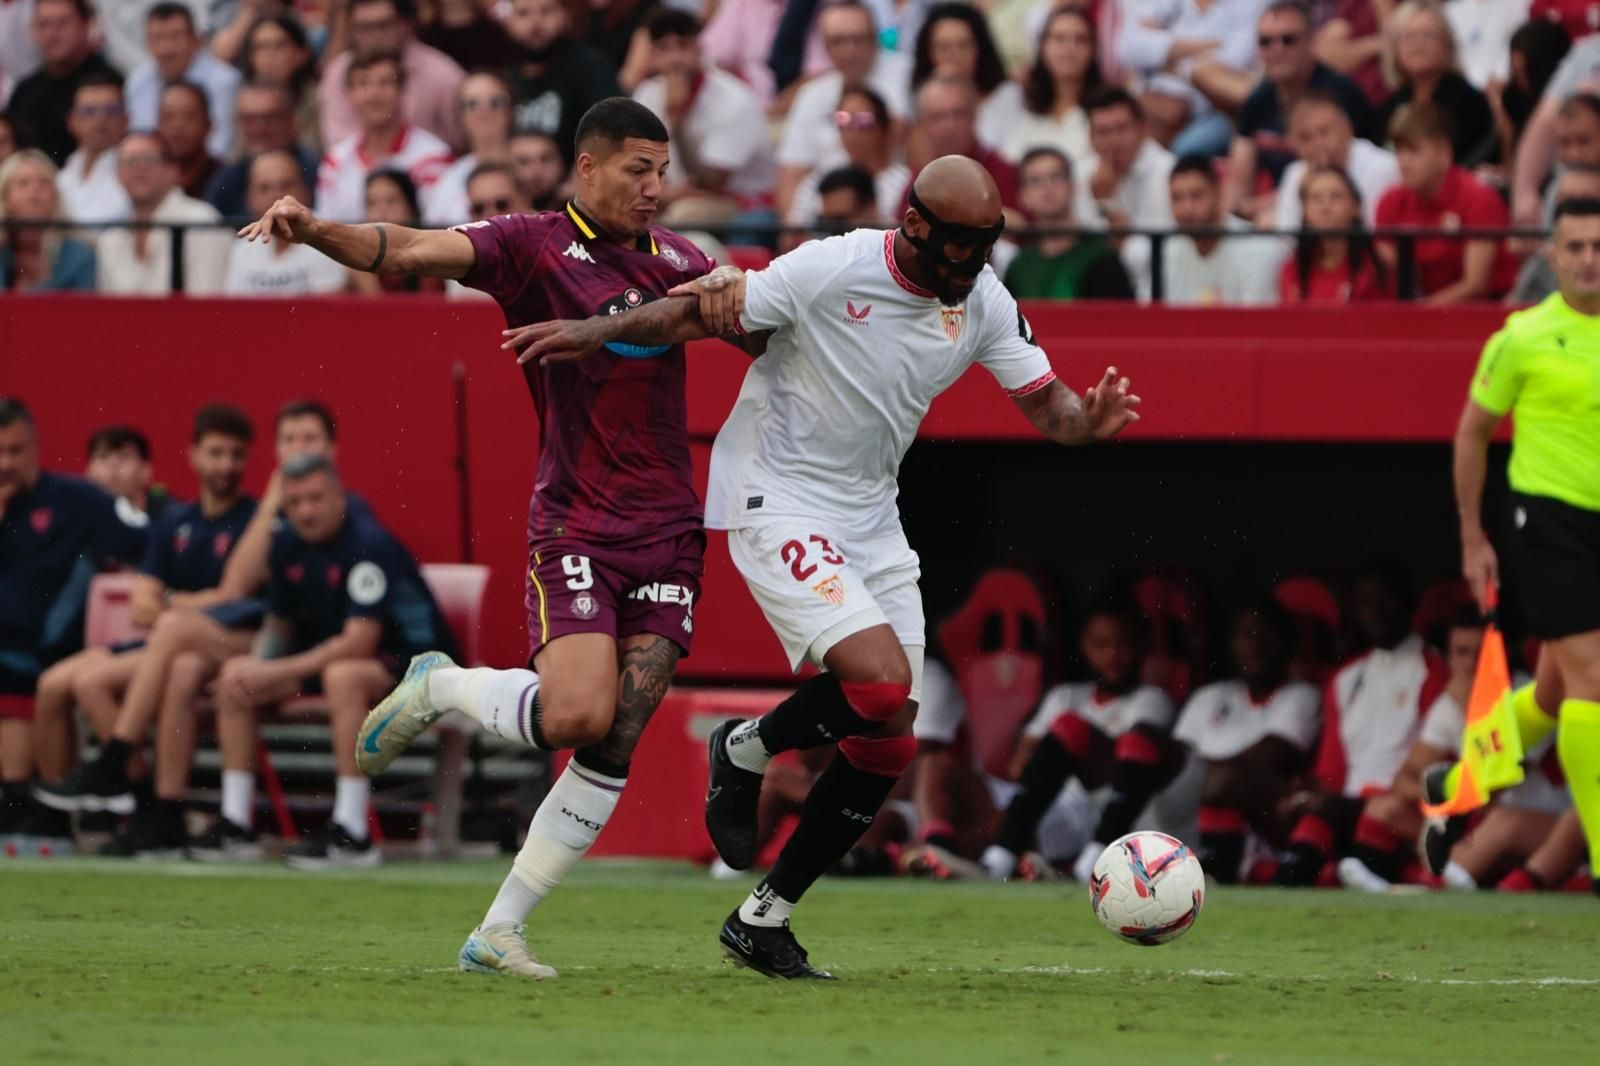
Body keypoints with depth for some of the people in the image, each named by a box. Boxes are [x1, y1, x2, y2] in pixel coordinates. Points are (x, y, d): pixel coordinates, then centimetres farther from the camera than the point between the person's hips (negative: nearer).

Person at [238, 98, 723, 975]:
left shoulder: (675, 260, 12)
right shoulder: (535, 245, -4)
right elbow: (405, 251, -15)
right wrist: (313, 230, -33)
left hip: (665, 532, 5)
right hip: (574, 527, -5)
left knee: (615, 744, -6)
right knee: (576, 713, -22)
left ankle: (499, 933, 3)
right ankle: (438, 688, 10)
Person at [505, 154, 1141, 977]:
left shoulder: (984, 304, -1)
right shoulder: (830, 271, -18)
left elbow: (1043, 401, 3)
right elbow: (706, 312, -10)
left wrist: (1086, 421, -20)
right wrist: (596, 332, -21)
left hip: (871, 522, 7)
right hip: (778, 505, -7)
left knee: (886, 746, 2)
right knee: (883, 684, -25)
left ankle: (764, 920, 16)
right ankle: (746, 750, 5)